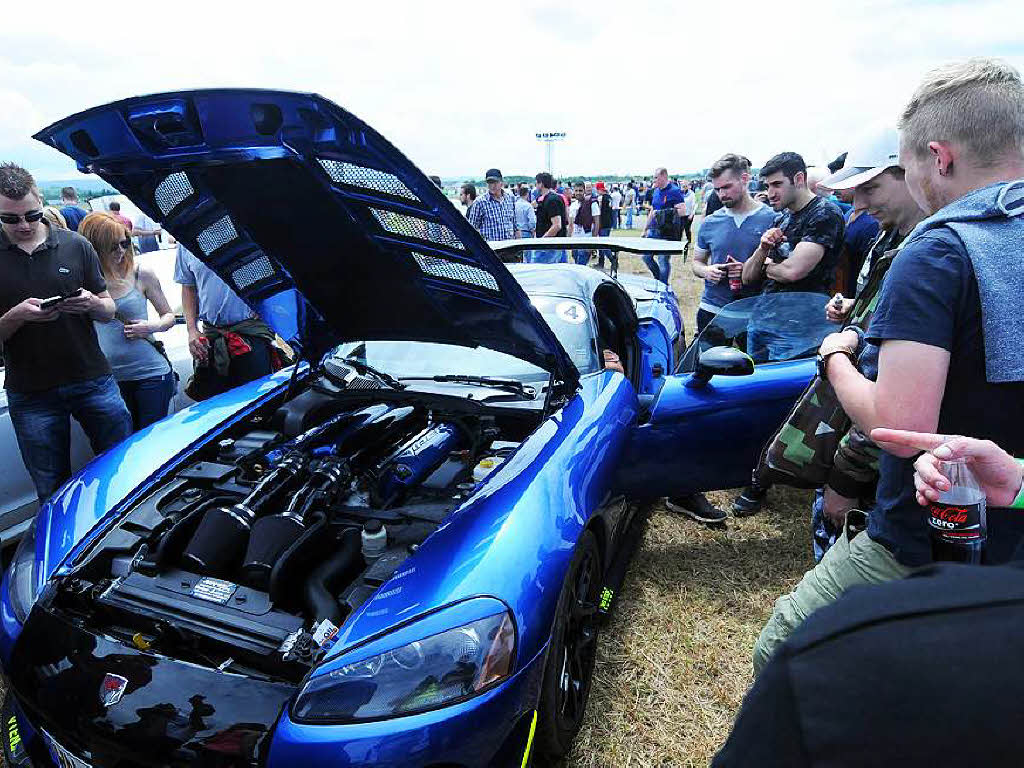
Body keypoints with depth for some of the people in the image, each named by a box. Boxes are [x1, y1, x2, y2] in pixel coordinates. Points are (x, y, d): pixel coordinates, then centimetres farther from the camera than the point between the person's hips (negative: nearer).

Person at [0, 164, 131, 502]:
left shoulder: (76, 246, 4)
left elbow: (109, 311, 8)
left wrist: (92, 304, -14)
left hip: (93, 381, 1)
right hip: (30, 395, -1)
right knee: (53, 493, 9)